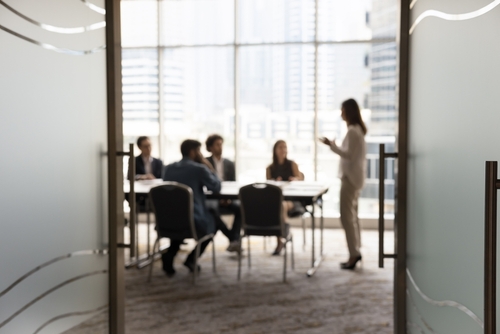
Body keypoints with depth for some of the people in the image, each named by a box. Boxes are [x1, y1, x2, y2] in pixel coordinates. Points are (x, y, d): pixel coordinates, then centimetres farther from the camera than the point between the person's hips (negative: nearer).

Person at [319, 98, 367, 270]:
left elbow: (348, 155, -20)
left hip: (350, 177, -10)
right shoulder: (358, 129, 14)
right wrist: (335, 146, 19)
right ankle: (356, 251, 19)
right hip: (355, 176, 10)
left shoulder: (352, 131, -17)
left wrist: (331, 145, -18)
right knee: (352, 215, 14)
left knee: (346, 216, -7)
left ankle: (353, 254, -4)